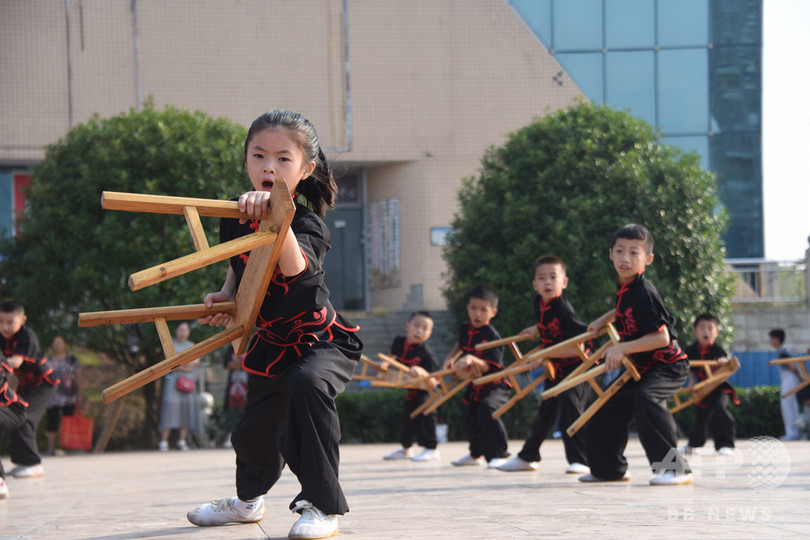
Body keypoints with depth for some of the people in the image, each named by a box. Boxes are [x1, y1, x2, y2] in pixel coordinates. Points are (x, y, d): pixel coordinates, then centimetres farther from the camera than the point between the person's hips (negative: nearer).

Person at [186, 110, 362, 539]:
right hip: (271, 342, 6)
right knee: (255, 431, 18)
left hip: (319, 338, -6)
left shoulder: (307, 223, -25)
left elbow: (294, 267, -49)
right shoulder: (235, 218, -6)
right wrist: (226, 296, -3)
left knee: (307, 383, -38)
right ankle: (248, 500, 54)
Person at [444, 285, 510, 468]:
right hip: (476, 387, 9)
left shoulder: (491, 336, -24)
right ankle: (476, 455, 52)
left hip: (495, 385, -9)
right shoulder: (466, 329, 0)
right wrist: (450, 358, 11)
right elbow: (461, 344, 25)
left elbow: (487, 366, -34)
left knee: (487, 409, -36)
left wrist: (472, 359, -51)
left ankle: (499, 455, -33)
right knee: (471, 419, 23)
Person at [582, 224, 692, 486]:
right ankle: (609, 469, 39)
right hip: (642, 368, 10)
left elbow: (662, 337, -30)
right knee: (608, 410, 17)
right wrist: (603, 320, 22)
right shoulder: (623, 289, 4)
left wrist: (622, 349, -30)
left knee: (646, 398, -37)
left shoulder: (644, 293, -24)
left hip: (668, 365, -10)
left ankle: (674, 466, -35)